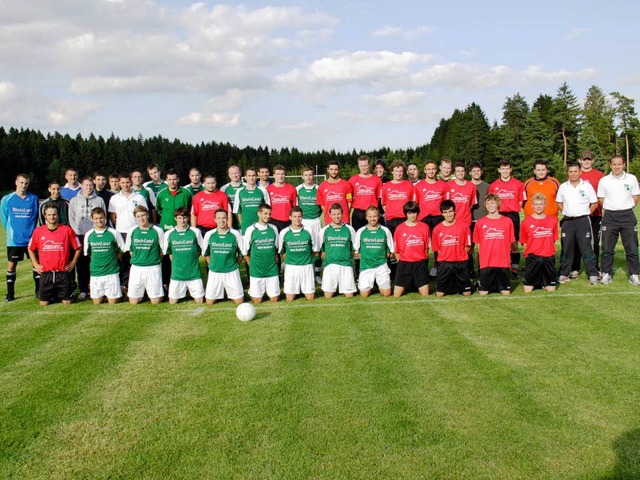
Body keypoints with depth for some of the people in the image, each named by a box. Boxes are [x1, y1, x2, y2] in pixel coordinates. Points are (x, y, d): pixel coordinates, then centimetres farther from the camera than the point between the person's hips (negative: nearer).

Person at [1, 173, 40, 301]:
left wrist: (30, 231, 7)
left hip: (31, 238, 1)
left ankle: (39, 291, 14)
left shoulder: (34, 199, 0)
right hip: (14, 240, 0)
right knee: (11, 265, 4)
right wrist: (11, 231, 10)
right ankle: (10, 294, 14)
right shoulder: (7, 199, -2)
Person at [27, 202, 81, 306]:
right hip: (46, 273, 1)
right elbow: (31, 249, 16)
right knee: (43, 303, 6)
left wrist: (73, 263, 2)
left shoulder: (67, 230, -4)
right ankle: (53, 294, 37)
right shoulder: (38, 231, 1)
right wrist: (35, 264, 8)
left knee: (67, 303, 3)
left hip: (63, 273, -1)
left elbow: (77, 248, 6)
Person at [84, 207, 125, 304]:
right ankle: (103, 295, 37)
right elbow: (87, 253, 16)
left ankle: (121, 290, 30)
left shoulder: (114, 233, -4)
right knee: (97, 302, 7)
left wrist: (112, 260, 2)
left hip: (111, 272, -2)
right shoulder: (88, 235, 3)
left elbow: (121, 250, 6)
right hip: (95, 273, 3)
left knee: (113, 302, 1)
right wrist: (98, 260, 9)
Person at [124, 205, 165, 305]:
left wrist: (154, 260, 2)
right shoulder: (132, 231, 3)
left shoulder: (158, 231, -5)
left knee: (155, 301, -2)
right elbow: (130, 250, 13)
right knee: (133, 302, 3)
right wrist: (139, 260, 6)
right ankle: (142, 292, 34)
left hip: (153, 268, -2)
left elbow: (163, 251, 3)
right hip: (136, 268, 2)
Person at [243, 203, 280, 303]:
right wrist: (252, 266, 4)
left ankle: (268, 290, 35)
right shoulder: (250, 230, -7)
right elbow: (245, 252, 2)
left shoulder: (273, 228, 1)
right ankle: (251, 289, 34)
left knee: (274, 299, 5)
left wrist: (274, 262, 8)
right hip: (256, 271, -2)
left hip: (272, 270, 2)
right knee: (257, 300, 3)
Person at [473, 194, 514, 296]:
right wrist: (481, 259, 1)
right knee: (483, 292, 0)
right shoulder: (480, 222, 1)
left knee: (506, 292, 2)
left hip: (503, 262, 1)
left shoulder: (507, 221, 3)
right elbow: (478, 244, 6)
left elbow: (511, 242, 7)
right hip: (486, 262, -1)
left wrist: (507, 255, 0)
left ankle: (500, 286, 32)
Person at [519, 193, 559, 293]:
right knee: (527, 290, -3)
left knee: (551, 289, 2)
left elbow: (553, 240, 10)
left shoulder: (553, 220, 4)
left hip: (548, 257, 2)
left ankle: (543, 282, 33)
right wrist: (530, 252, -4)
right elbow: (524, 242, 5)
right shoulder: (526, 222, -1)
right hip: (532, 258, -2)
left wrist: (551, 251, 0)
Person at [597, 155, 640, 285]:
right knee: (607, 248, 2)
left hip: (628, 216, 0)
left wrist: (627, 207, -1)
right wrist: (611, 207, -1)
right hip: (610, 217, 0)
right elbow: (600, 198, 9)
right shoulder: (604, 181, 4)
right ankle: (607, 274, 11)